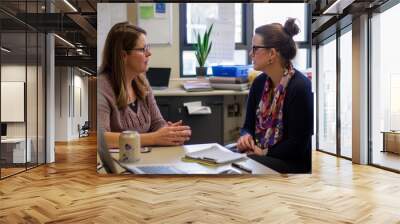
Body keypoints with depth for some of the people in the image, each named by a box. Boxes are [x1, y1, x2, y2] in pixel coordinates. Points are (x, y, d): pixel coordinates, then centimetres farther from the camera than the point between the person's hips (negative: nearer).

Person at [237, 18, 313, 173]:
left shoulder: (300, 87, -18)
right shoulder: (259, 82, 4)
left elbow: (297, 144, -18)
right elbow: (248, 125, 9)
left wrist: (265, 153, -15)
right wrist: (245, 136, -12)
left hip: (293, 161, -6)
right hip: (257, 153, 6)